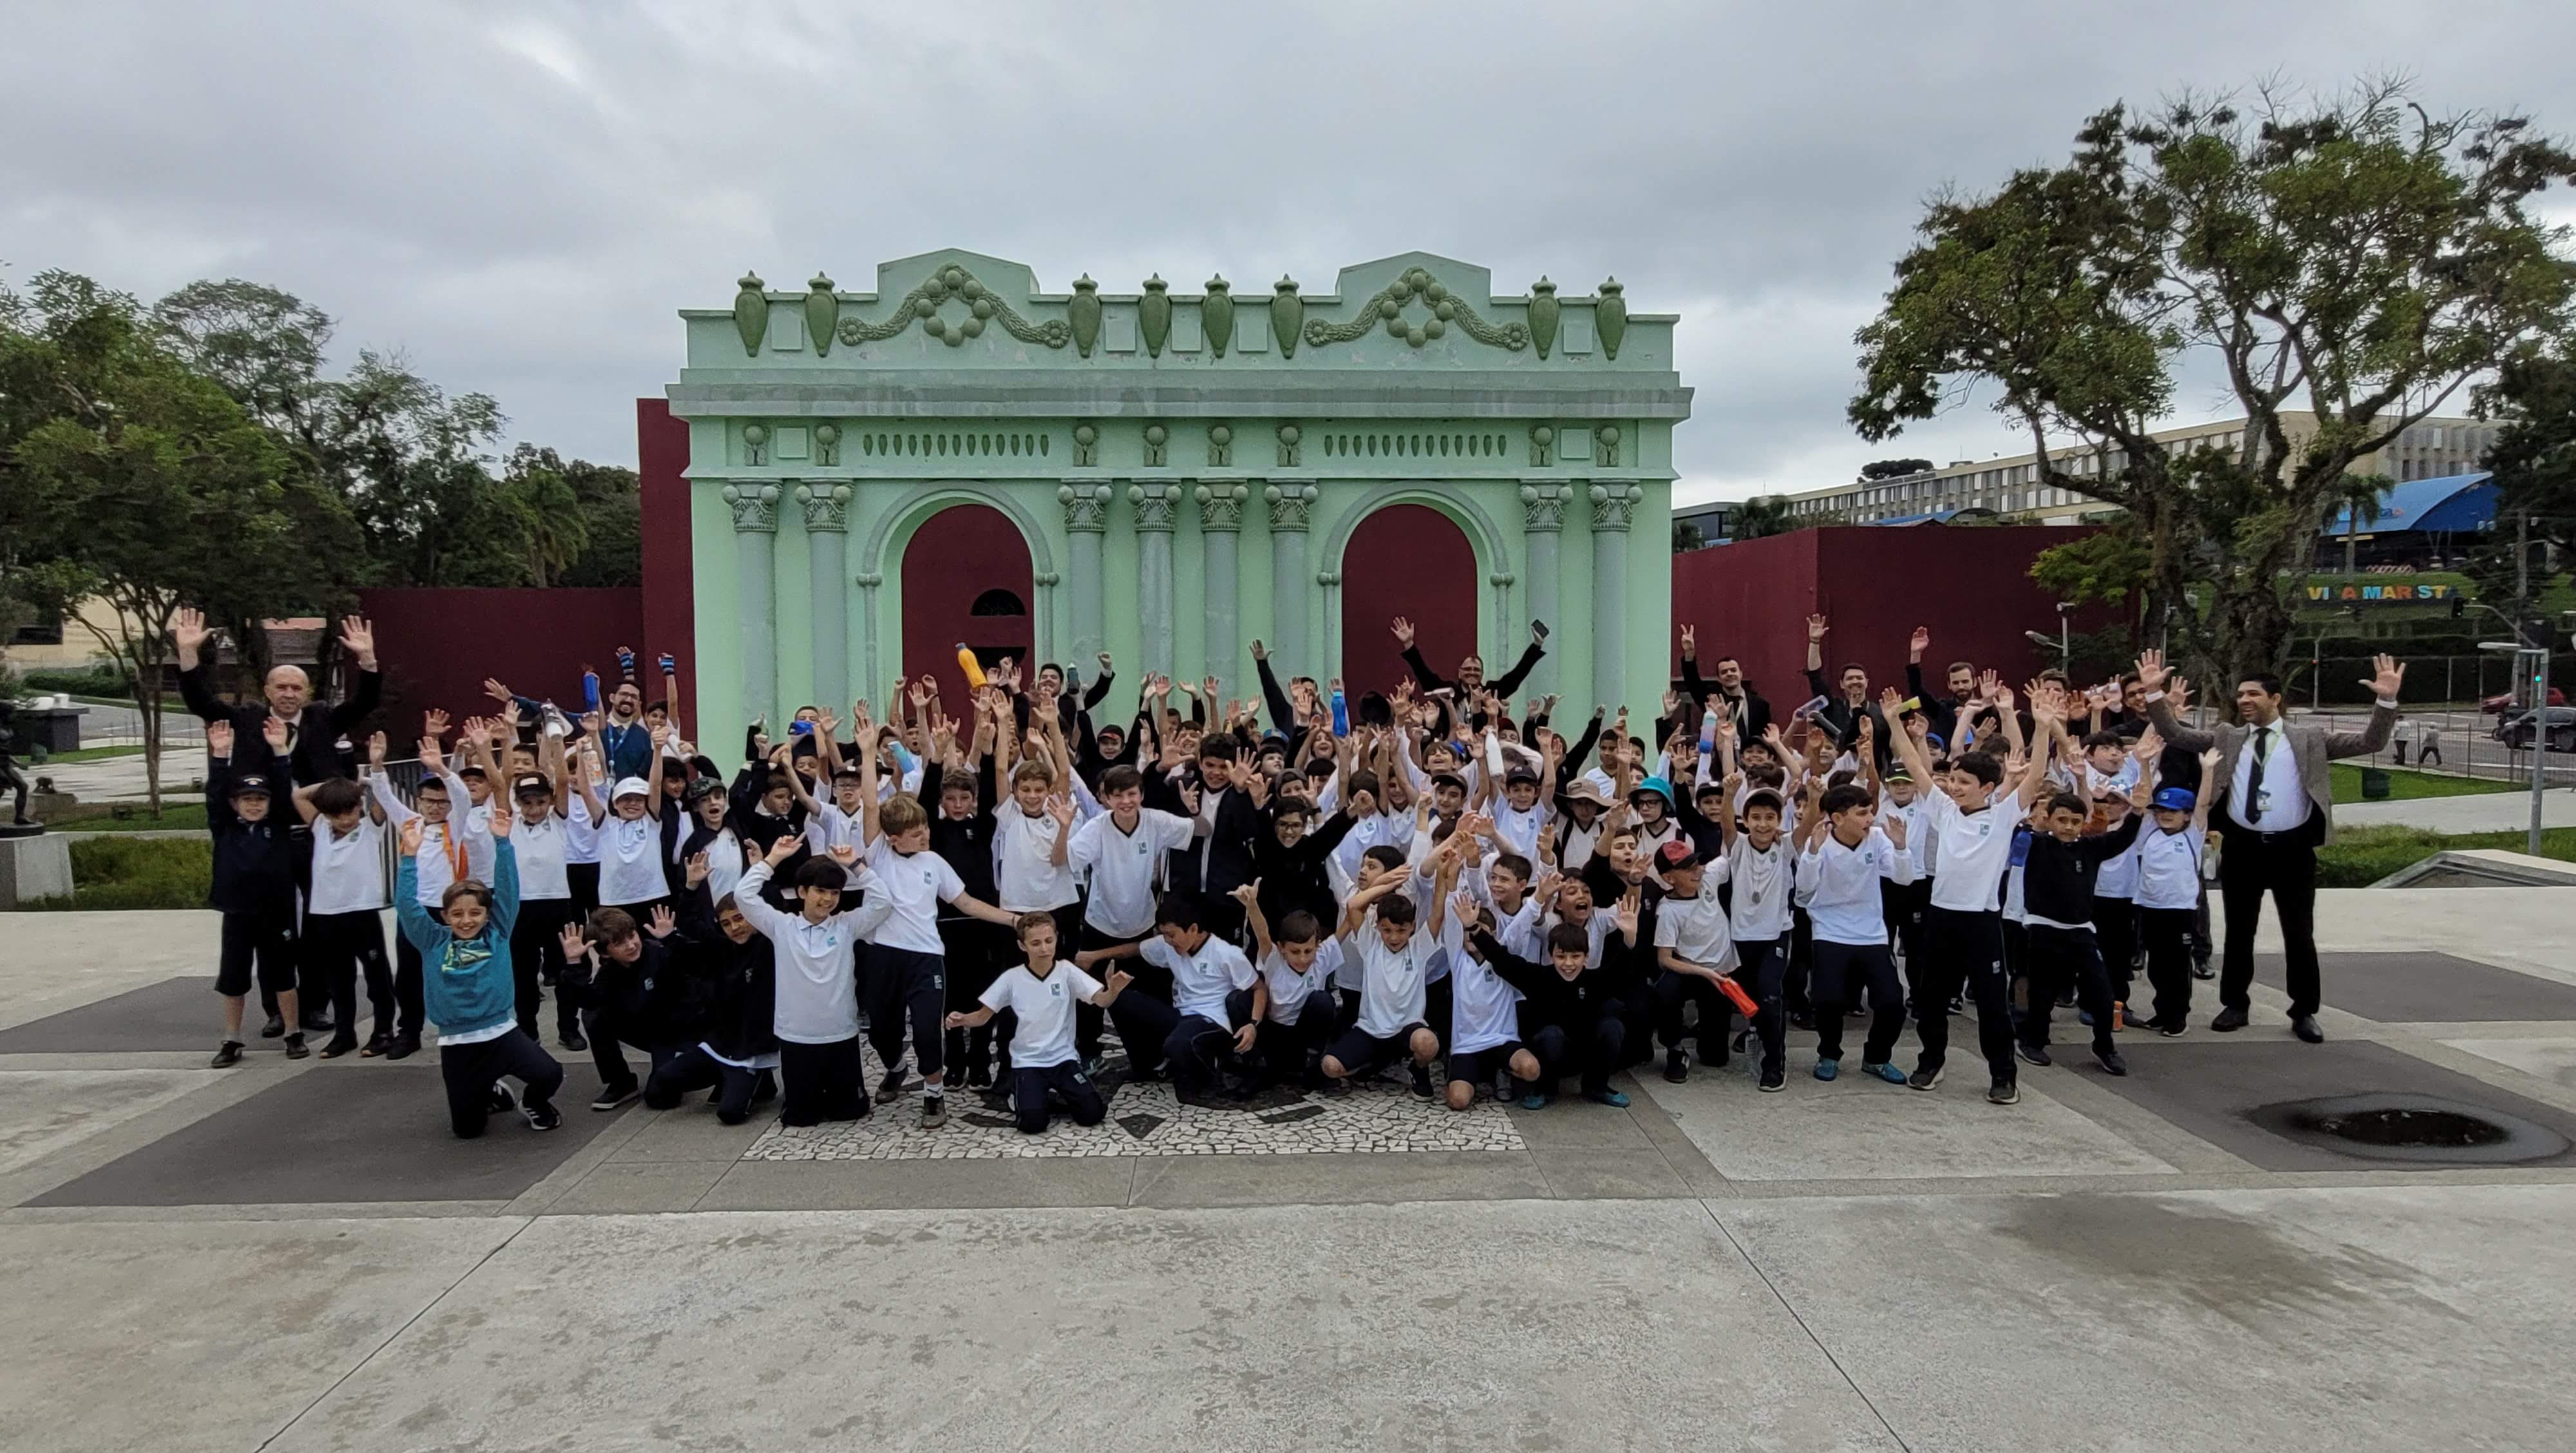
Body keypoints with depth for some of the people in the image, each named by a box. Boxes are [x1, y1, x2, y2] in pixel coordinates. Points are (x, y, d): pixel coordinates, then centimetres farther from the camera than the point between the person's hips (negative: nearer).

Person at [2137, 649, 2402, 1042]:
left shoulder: (2311, 739, 2)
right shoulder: (2227, 738, 7)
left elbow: (2369, 743, -4)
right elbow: (2175, 734, 1)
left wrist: (2387, 701, -19)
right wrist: (2155, 692, -12)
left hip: (2292, 849, -2)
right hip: (2242, 847, 2)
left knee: (2300, 934, 6)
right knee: (2239, 932, 11)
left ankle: (2304, 1012, 19)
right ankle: (2235, 1005, 24)